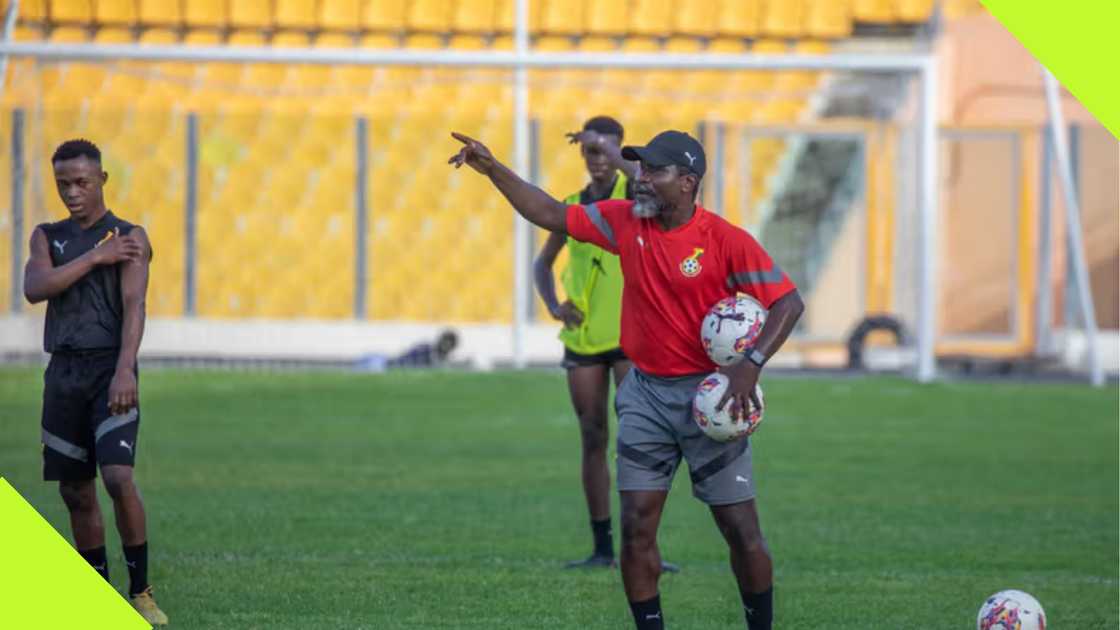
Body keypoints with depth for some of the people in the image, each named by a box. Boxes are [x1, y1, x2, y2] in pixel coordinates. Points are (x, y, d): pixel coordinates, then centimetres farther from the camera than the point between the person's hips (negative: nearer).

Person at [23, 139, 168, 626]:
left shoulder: (129, 238, 1)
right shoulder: (48, 237, 14)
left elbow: (133, 306, -11)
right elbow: (35, 288, -5)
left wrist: (125, 370, -24)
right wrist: (95, 258, -10)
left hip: (109, 369, -5)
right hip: (63, 370, 5)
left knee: (119, 477, -19)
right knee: (75, 491, 6)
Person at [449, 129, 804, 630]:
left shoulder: (727, 241, -14)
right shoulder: (624, 221, 1)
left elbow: (789, 302, -13)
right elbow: (550, 215, 9)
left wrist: (751, 364, -24)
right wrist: (492, 170, 0)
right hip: (646, 392, 4)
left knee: (742, 531, 0)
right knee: (637, 528, -3)